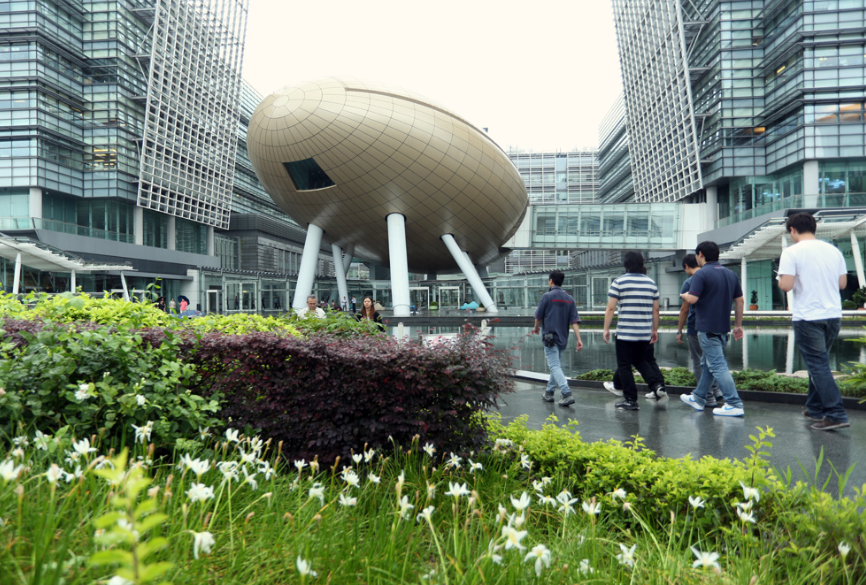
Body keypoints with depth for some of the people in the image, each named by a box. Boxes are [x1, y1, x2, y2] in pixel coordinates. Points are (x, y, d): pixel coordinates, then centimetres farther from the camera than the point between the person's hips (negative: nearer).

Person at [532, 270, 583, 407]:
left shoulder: (547, 296, -8)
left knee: (554, 366, -10)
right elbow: (574, 321, 1)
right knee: (556, 365, 18)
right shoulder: (569, 299, 8)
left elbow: (538, 316, -2)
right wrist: (579, 339, -2)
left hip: (550, 337, -6)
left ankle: (567, 393, -23)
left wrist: (536, 328, 18)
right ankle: (549, 393, 27)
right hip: (562, 338, 6)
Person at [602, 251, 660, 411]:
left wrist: (606, 329, -3)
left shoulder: (619, 282, -6)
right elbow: (655, 309, 11)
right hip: (645, 333, 5)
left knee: (624, 366, 3)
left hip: (625, 333, -5)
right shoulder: (651, 283, 8)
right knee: (640, 361, 23)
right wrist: (655, 330, 20)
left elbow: (610, 308, -9)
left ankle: (631, 400, 3)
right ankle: (657, 387, 8)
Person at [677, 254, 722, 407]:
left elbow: (685, 309, -12)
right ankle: (716, 391, 15)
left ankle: (709, 398, 5)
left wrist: (679, 331, -4)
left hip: (696, 329, -6)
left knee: (699, 363, 2)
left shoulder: (689, 283, -12)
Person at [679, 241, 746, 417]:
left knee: (718, 366, -7)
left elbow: (692, 299, -20)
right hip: (723, 327, 8)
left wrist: (683, 295, 3)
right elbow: (740, 300, 12)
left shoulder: (701, 274, -12)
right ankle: (698, 399, 28)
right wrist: (738, 325, 17)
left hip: (707, 328, -8)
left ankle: (734, 405, -9)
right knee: (707, 364, 18)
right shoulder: (731, 274, 11)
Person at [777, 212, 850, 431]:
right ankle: (815, 409, 27)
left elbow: (786, 285, -17)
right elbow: (842, 283, 10)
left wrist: (781, 280, 4)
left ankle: (836, 415, -7)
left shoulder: (792, 252, -10)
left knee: (818, 366, -3)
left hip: (808, 318, -6)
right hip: (833, 315, 7)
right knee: (818, 362, 18)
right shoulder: (834, 250, 8)